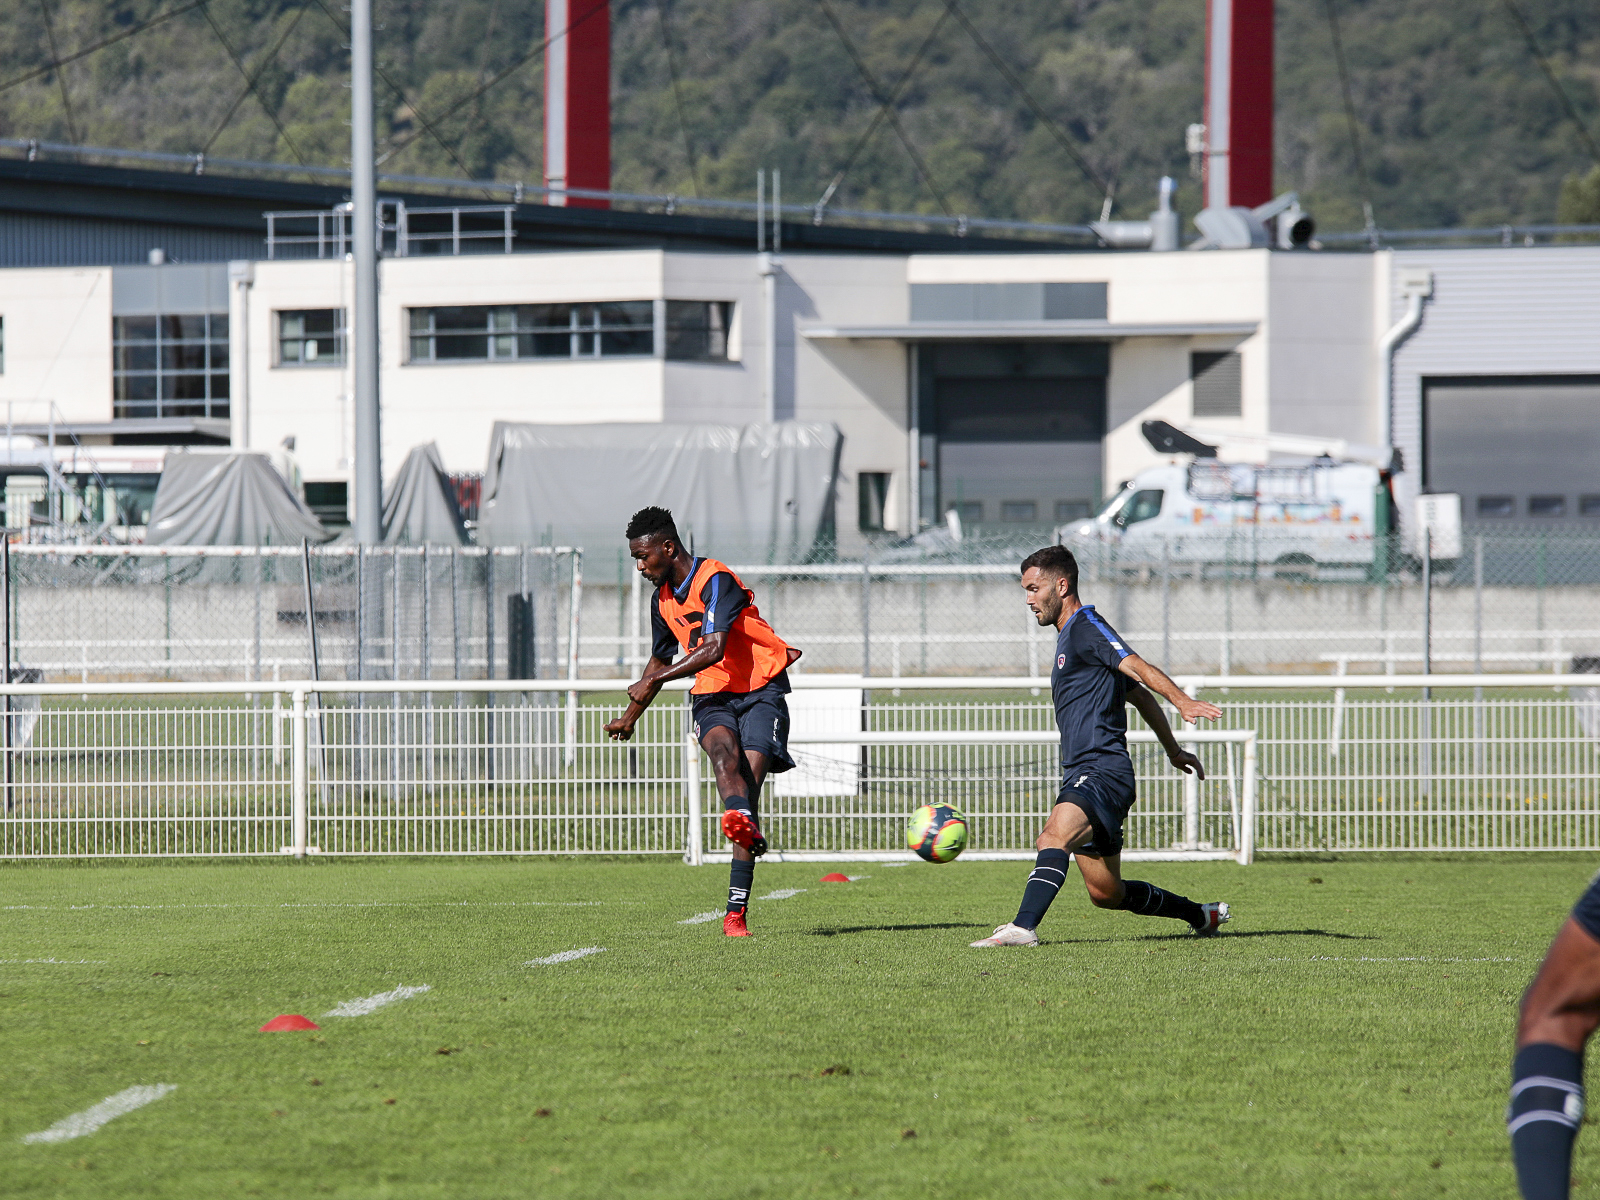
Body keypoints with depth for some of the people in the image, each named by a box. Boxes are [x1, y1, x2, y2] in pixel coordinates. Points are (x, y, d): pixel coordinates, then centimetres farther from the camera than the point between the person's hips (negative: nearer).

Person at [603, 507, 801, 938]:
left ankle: (736, 911, -20)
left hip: (760, 691, -5)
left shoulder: (716, 580, -14)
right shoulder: (662, 599, 12)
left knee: (750, 782, -17)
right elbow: (660, 660, 29)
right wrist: (631, 718, 37)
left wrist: (650, 682, -19)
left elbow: (713, 649, -24)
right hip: (712, 696, 5)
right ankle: (739, 820, -63)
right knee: (723, 752, -30)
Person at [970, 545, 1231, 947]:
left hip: (1103, 771, -10)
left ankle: (1023, 927, -48)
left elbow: (1138, 669, -24)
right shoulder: (1070, 636, 23)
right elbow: (1139, 696, 30)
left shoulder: (1087, 627, -7)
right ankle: (1202, 915, 28)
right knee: (1107, 894, 13)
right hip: (1081, 776, 10)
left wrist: (1182, 701, -41)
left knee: (1053, 838, -33)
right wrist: (1173, 749, 35)